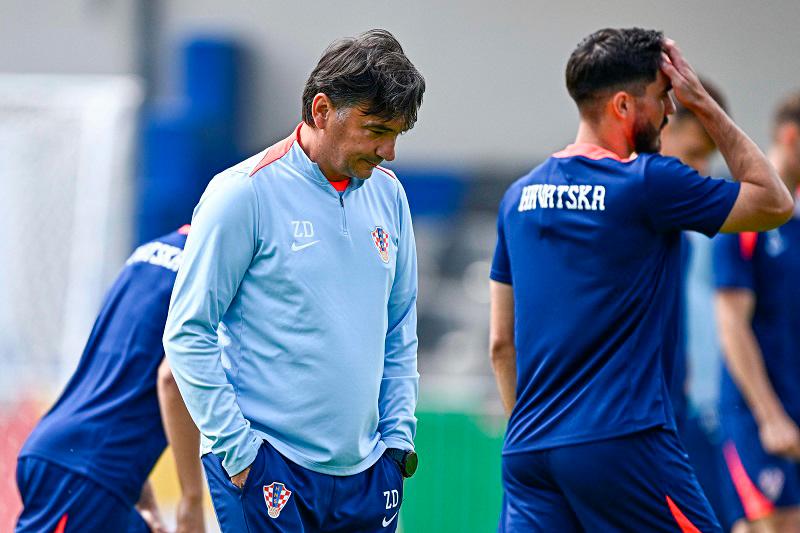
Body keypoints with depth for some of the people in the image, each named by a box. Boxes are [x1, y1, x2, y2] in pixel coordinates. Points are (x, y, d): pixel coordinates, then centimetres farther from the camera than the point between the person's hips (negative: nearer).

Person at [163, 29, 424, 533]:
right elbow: (187, 335, -8)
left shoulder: (387, 194, 10)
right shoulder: (245, 194, -8)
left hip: (366, 472, 6)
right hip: (265, 471, -6)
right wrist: (236, 446, -12)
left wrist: (399, 434, 10)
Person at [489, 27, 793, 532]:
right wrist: (705, 105, 7)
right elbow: (775, 203, 5)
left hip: (527, 452, 6)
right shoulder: (648, 183, -7)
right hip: (622, 444, -6)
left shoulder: (520, 197, 12)